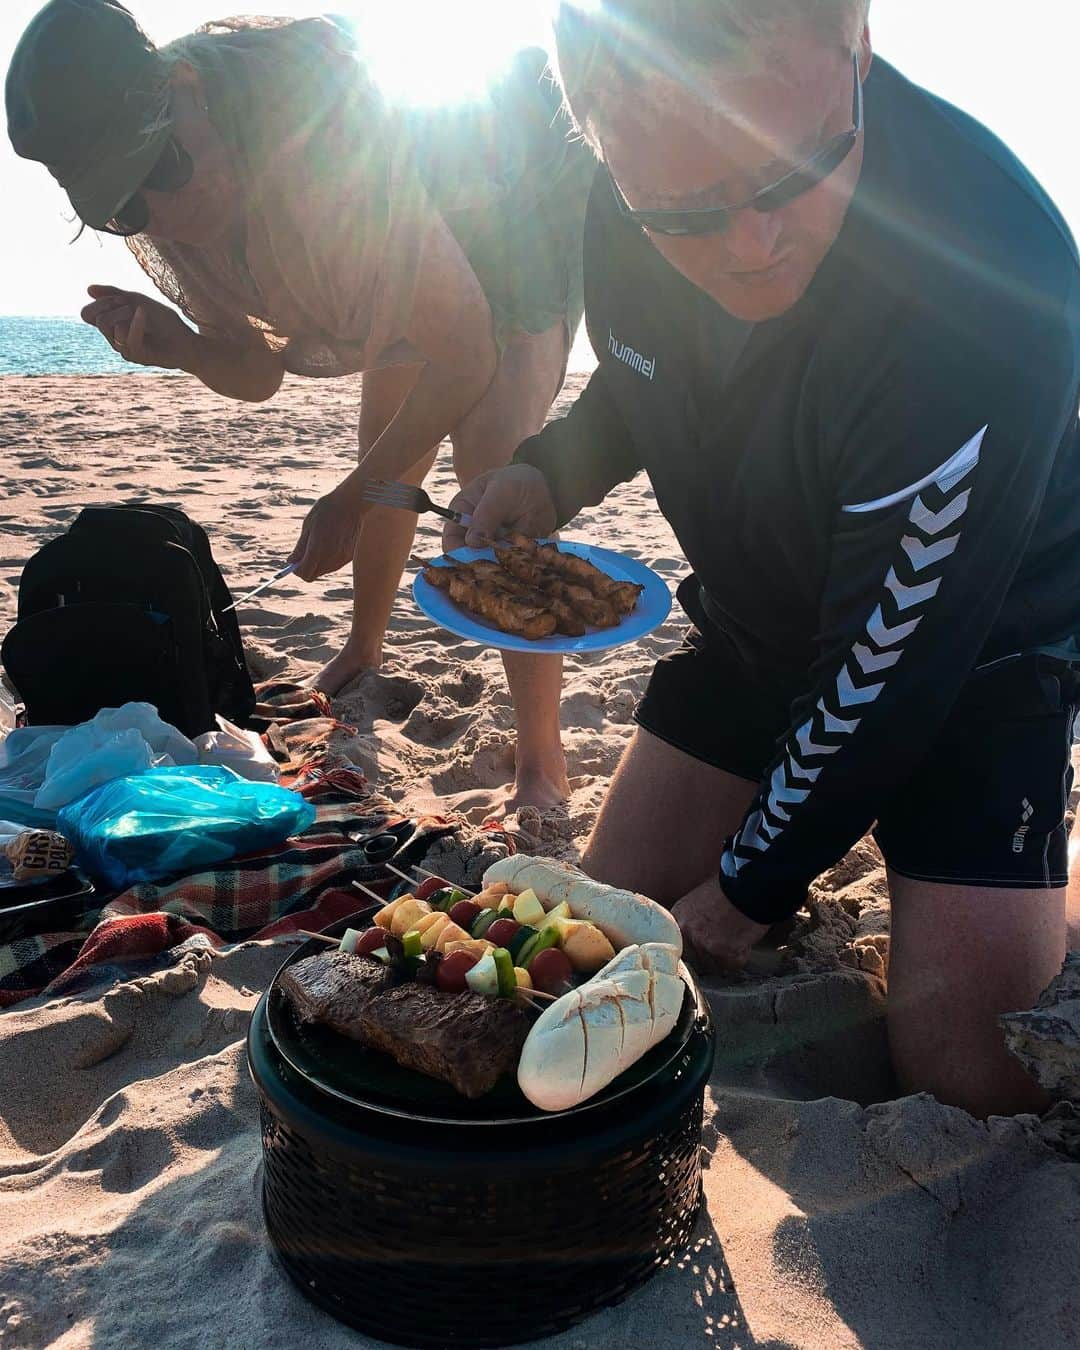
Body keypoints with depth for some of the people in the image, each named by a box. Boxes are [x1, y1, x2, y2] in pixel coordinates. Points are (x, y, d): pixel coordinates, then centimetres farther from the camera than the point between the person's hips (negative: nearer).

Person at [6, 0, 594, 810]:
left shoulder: (324, 143, -41)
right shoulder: (159, 216, -16)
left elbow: (467, 356, -33)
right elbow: (258, 375, -8)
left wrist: (350, 501, -28)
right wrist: (178, 346, -32)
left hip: (525, 211, -7)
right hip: (418, 253, 8)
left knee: (492, 465, -26)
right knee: (390, 460, 16)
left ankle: (544, 763, -19)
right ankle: (365, 655, 41)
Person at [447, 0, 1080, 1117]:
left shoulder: (987, 285, -36)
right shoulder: (623, 211, -16)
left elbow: (890, 667, -27)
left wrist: (751, 886, -14)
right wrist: (550, 471, -12)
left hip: (974, 650, -5)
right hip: (760, 619, 5)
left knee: (962, 1069, -11)